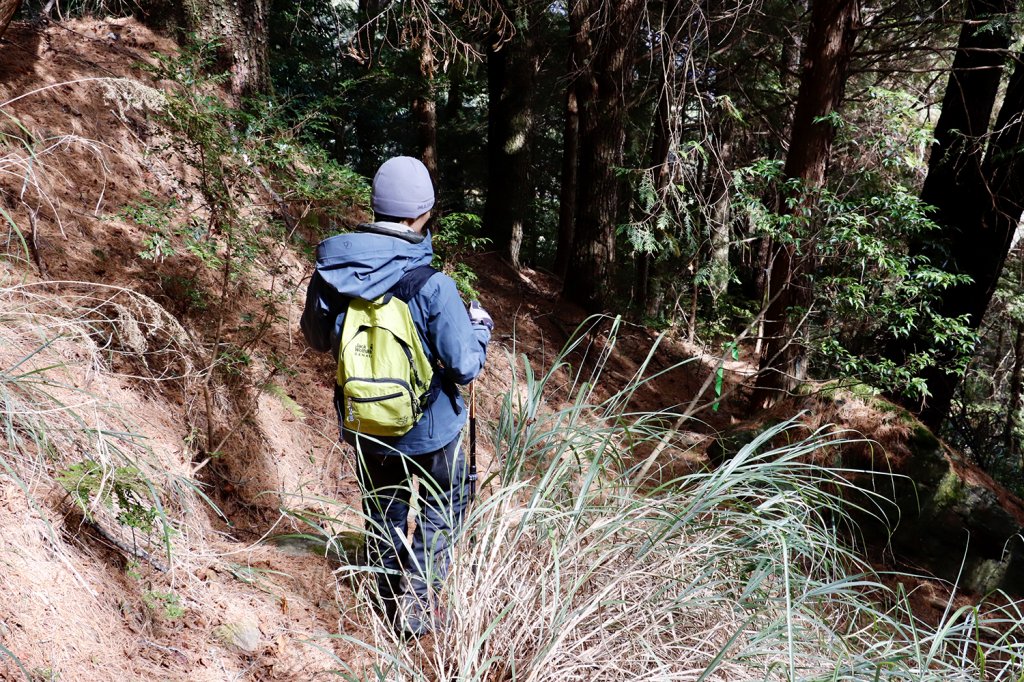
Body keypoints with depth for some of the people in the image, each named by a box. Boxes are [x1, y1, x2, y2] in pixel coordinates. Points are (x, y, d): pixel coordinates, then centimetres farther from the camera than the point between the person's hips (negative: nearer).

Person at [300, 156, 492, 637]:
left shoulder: (330, 273, -14)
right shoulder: (432, 286, -27)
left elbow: (317, 338, 3)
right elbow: (465, 366, -22)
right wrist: (480, 326, -3)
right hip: (427, 429, -4)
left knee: (383, 512, 27)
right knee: (443, 508, 23)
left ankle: (389, 600, 44)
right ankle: (416, 608, 26)